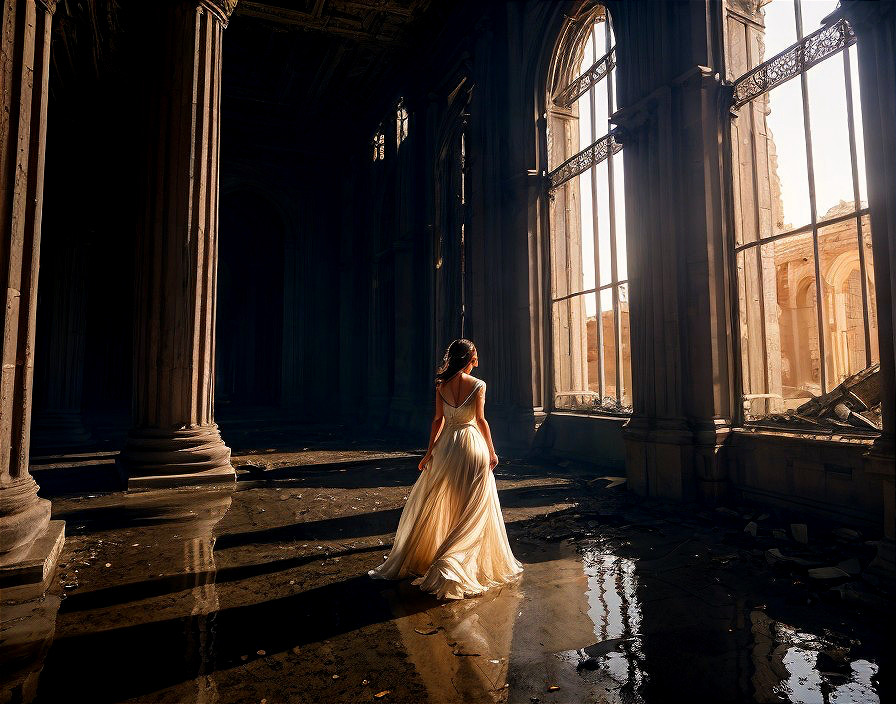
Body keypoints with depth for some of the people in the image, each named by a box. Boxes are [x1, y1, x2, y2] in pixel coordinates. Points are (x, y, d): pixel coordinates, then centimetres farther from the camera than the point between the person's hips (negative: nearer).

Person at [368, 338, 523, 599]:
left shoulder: (441, 384, 1)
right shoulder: (478, 385, -8)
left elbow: (438, 419, 0)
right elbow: (481, 420, -12)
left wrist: (430, 450, 6)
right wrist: (491, 451, -5)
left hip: (446, 445, 4)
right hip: (472, 444, -4)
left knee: (435, 504, 16)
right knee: (473, 509, 7)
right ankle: (450, 564, 0)